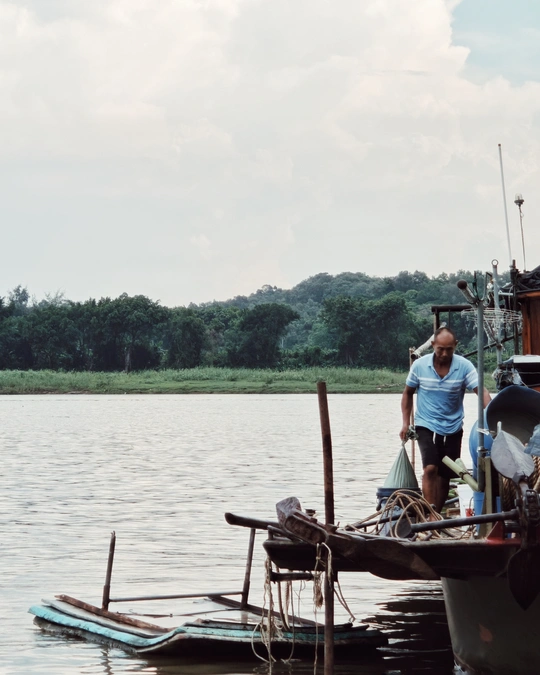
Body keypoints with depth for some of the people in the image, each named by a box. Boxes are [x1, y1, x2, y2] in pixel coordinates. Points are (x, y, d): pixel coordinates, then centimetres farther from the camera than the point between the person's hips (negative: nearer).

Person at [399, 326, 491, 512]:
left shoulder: (464, 366, -11)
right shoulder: (419, 365, -7)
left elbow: (482, 391, -18)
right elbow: (408, 393, 7)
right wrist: (406, 423, 1)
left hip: (453, 429, 2)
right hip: (426, 426, -1)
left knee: (445, 476, 9)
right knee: (430, 469, -20)